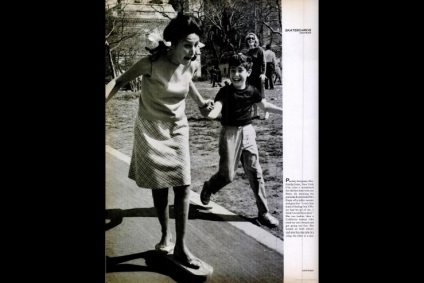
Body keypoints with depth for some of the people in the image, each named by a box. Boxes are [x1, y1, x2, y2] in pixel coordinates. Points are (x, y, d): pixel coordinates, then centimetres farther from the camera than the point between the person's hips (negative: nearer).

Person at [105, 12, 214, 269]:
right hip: (151, 131, -3)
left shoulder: (192, 64, -9)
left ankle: (181, 247, 7)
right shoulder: (152, 63, -22)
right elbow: (119, 82, -13)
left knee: (183, 187, -4)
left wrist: (200, 101, 13)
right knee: (159, 187, 6)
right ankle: (166, 236, 29)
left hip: (177, 130, 3)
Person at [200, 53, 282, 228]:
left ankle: (263, 212, 14)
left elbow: (265, 106, 18)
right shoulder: (225, 91, -11)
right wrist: (210, 114, -51)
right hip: (230, 133, -3)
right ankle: (208, 187, 33)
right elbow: (217, 107, -28)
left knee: (254, 172, 4)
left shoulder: (252, 91, 1)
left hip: (248, 132, 4)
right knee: (227, 174, -2)